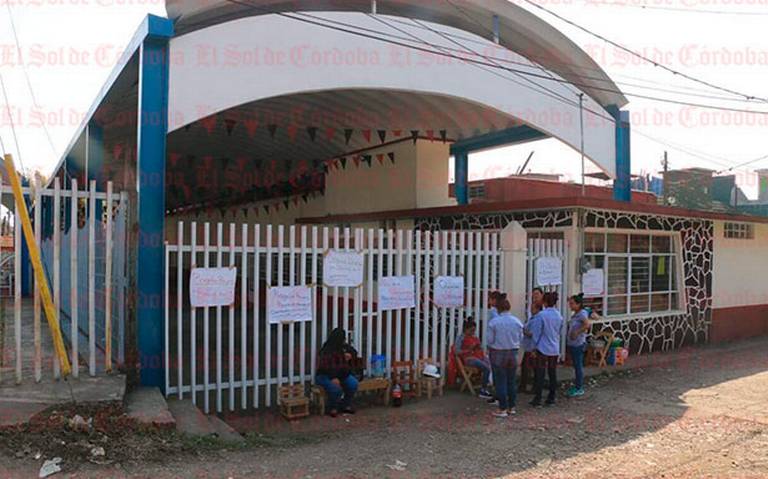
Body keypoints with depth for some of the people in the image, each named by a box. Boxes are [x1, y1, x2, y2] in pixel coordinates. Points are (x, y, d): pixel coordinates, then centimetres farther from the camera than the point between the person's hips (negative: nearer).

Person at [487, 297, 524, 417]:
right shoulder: (517, 322, -3)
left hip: (498, 354, -4)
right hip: (513, 353, 4)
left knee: (500, 381, 3)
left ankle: (503, 409, 5)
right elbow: (520, 338, 3)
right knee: (512, 381, 15)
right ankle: (512, 407, 23)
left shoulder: (493, 322, -15)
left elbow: (490, 340, -12)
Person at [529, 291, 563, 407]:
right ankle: (551, 398, 19)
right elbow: (559, 331, 13)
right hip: (555, 349, 5)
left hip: (542, 349, -5)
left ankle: (537, 399, 4)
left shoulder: (541, 315, -14)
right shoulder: (559, 316, 3)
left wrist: (534, 347, -3)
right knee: (552, 373, 12)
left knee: (540, 374, 1)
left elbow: (536, 333, -11)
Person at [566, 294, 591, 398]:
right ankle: (577, 386, 24)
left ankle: (579, 389, 7)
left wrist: (577, 332, -24)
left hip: (578, 344, -9)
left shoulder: (582, 313, -15)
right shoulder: (575, 314, 13)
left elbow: (587, 325, -29)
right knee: (576, 365, 15)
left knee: (578, 366, -1)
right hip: (572, 343, 9)